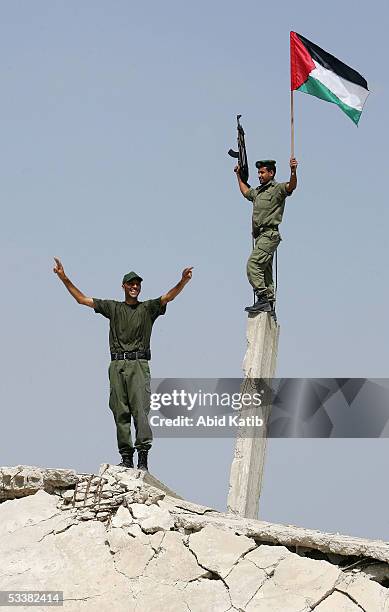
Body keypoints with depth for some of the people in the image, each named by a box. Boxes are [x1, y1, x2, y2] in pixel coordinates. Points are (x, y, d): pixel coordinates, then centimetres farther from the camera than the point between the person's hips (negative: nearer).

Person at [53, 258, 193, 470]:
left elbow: (168, 297, -3)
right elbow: (82, 299, 17)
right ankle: (126, 457, 1)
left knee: (140, 409, -14)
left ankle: (143, 455, -20)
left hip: (139, 365, -2)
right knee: (120, 412, 0)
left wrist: (183, 281, -22)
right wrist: (64, 278, 10)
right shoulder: (112, 308, 18)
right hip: (117, 365, 3)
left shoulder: (148, 308, 12)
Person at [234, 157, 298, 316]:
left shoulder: (278, 189, -3)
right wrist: (238, 175, 47)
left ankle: (263, 299, -24)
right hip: (260, 236, 9)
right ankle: (270, 306, 9)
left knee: (253, 265, -21)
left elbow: (291, 186, -24)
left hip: (269, 234, -9)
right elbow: (245, 192, 45)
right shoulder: (258, 191, 22)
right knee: (264, 270, 7)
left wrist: (293, 171, -42)